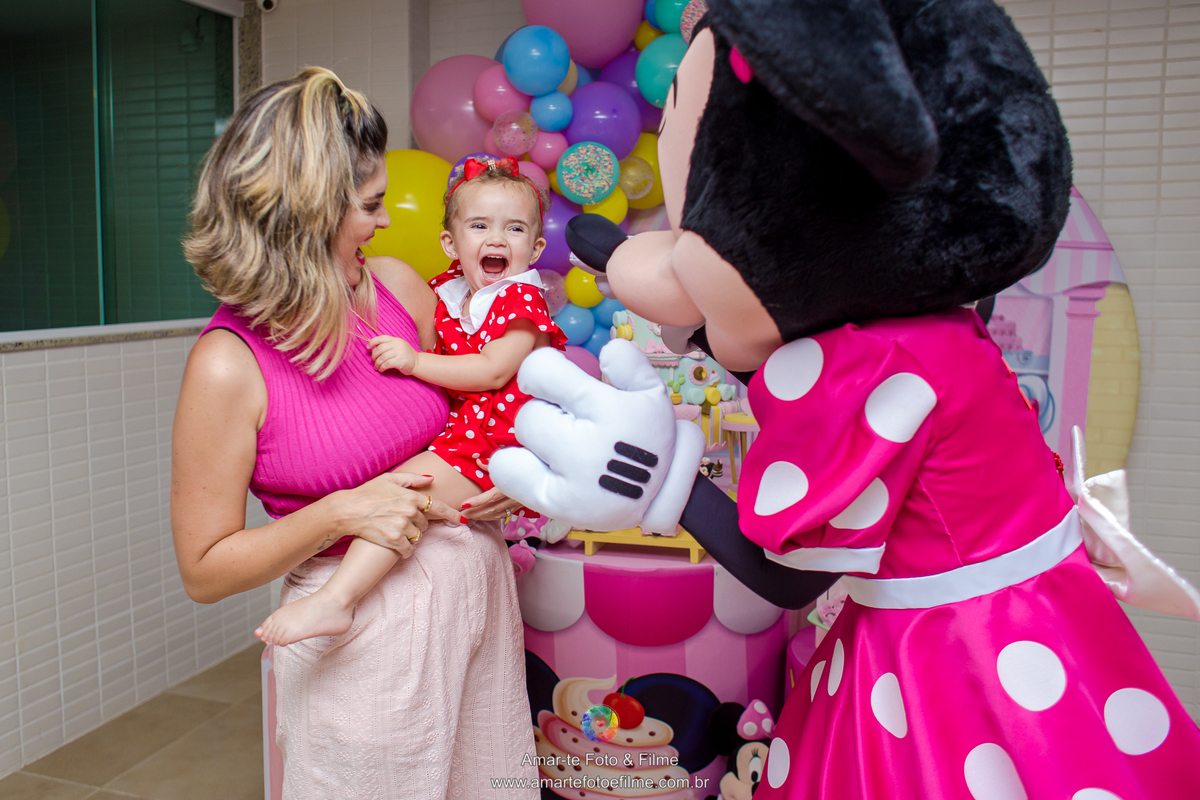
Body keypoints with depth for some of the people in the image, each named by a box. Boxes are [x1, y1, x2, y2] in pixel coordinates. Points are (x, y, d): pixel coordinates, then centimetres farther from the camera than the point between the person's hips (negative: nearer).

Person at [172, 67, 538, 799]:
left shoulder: (396, 285, -2)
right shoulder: (228, 367, -17)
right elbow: (205, 571, -11)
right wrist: (343, 511, -22)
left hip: (478, 582, 6)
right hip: (365, 629, -5)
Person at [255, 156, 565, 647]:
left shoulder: (522, 299, -11)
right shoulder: (445, 291, 11)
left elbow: (493, 371, -22)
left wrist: (415, 361, -26)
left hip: (493, 439, -9)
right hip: (449, 423, 9)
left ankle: (335, 600, -27)